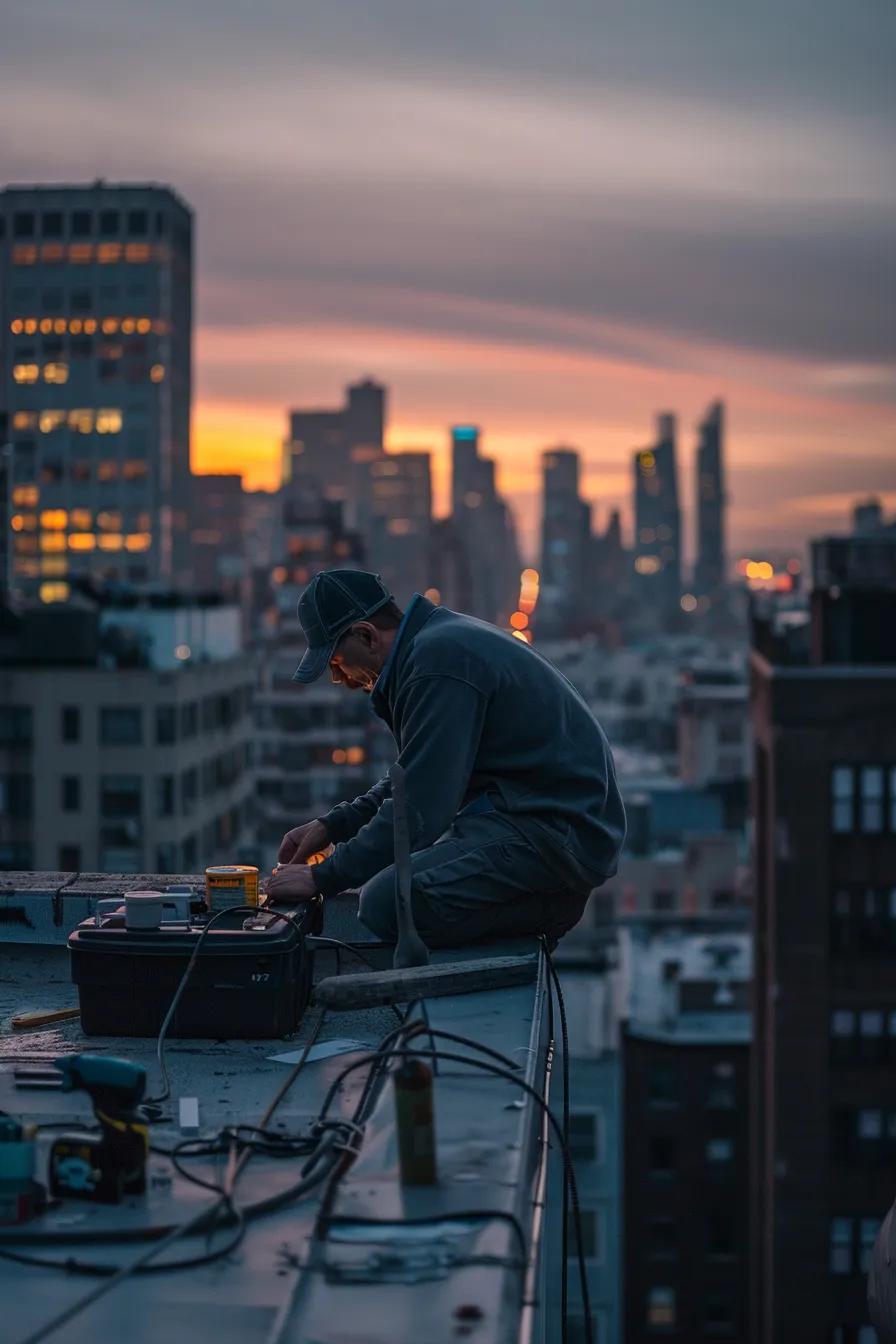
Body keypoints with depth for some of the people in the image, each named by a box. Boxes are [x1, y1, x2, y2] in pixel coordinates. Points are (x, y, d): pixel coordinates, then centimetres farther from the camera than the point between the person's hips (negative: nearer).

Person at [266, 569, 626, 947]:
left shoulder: (440, 660, -19)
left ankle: (546, 908, -8)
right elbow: (415, 778, 26)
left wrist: (323, 879, -12)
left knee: (386, 903, -23)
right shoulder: (442, 640, 15)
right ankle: (545, 900, 9)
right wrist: (331, 825, 16)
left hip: (555, 829, -11)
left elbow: (418, 809, -21)